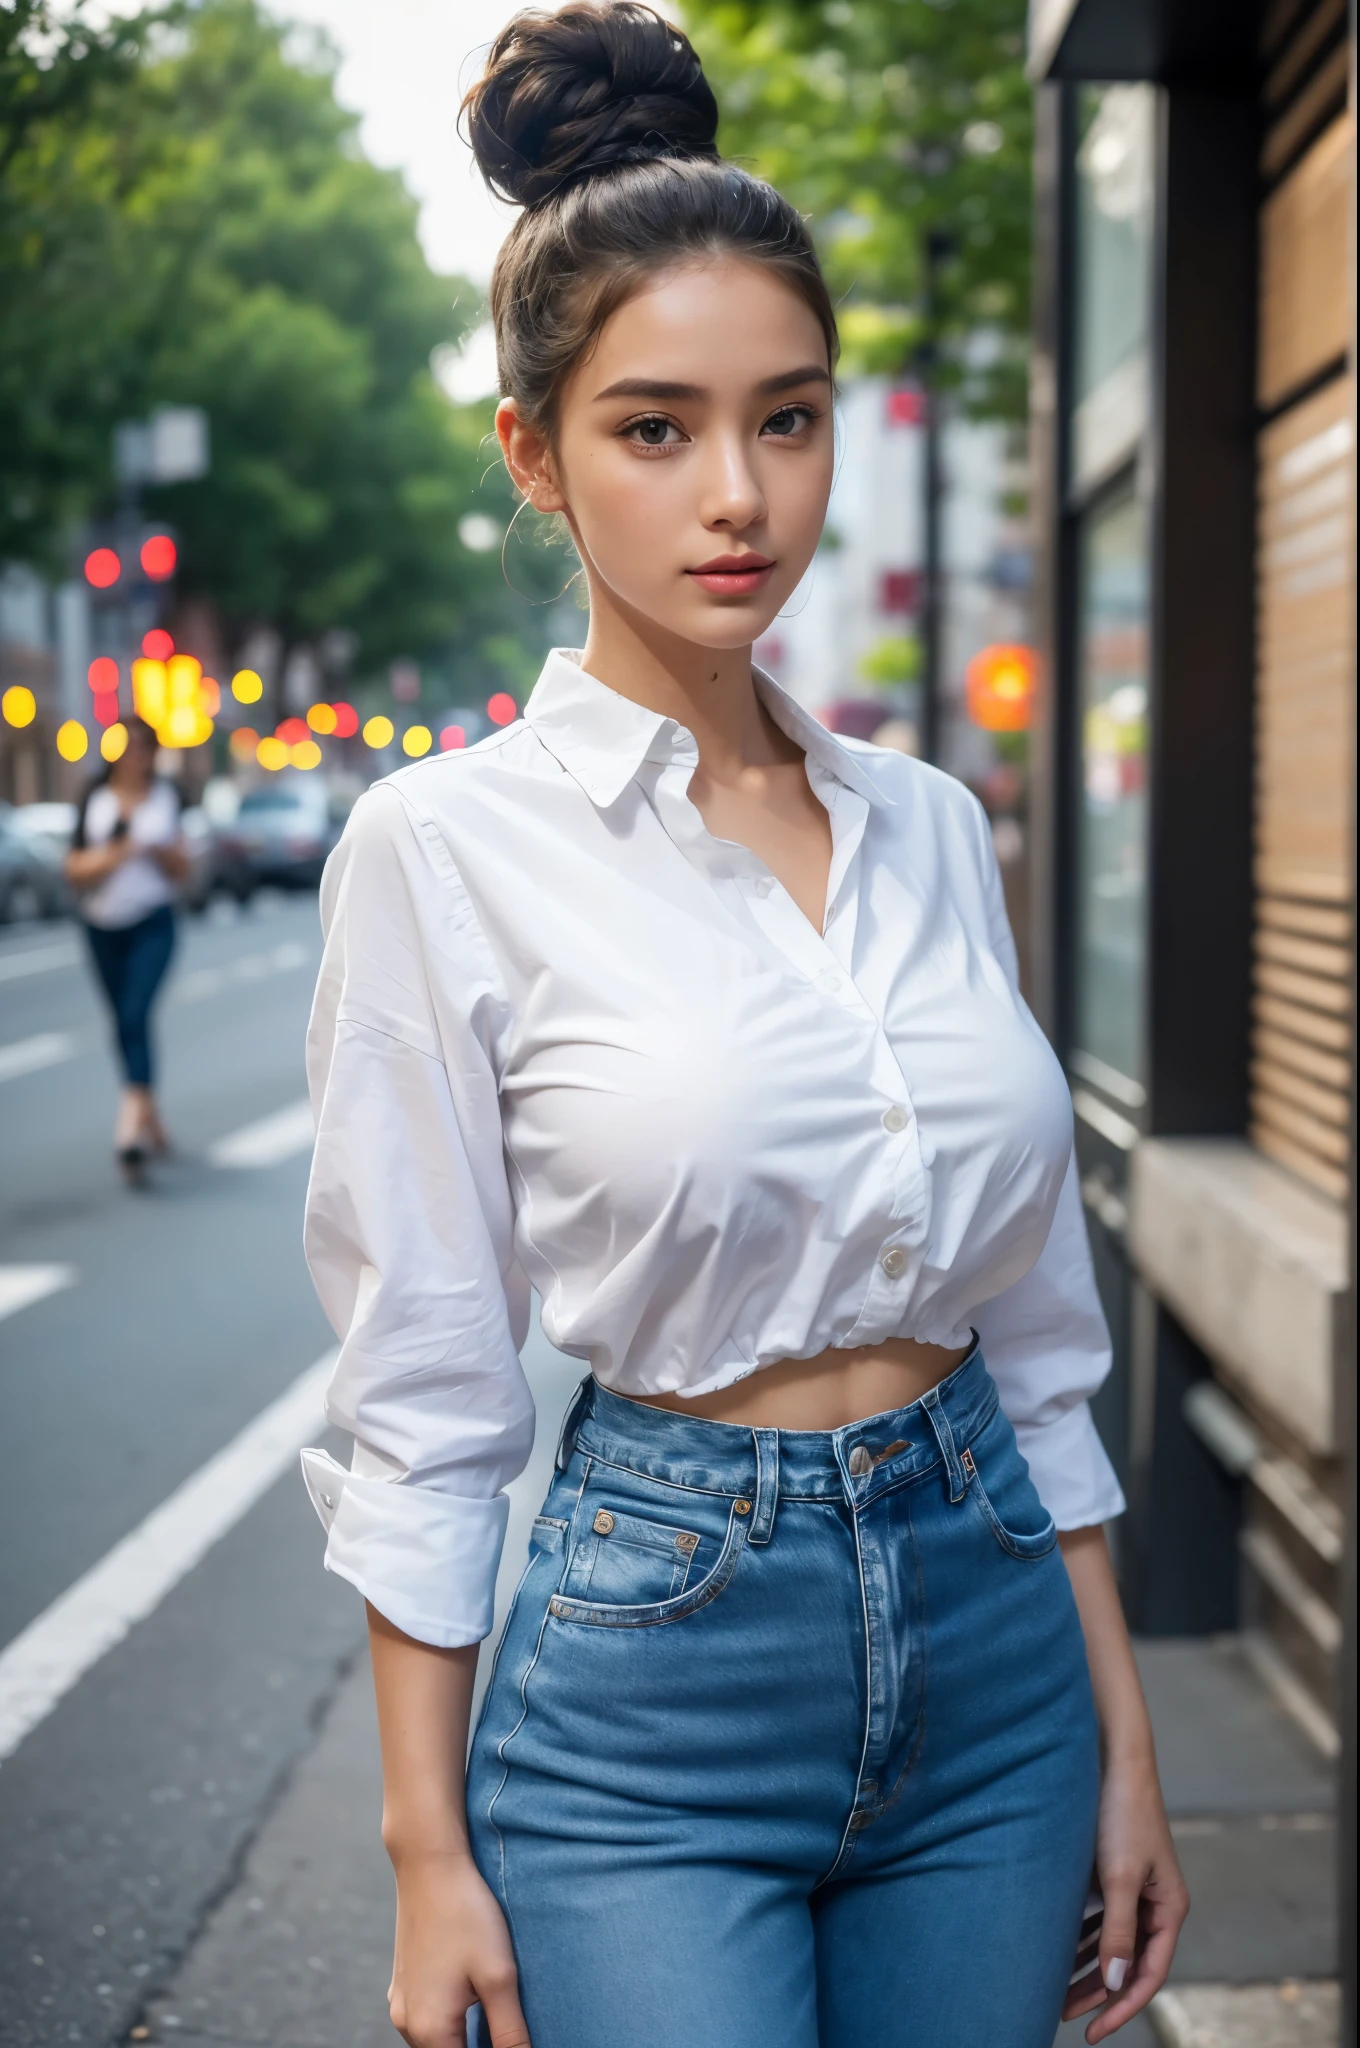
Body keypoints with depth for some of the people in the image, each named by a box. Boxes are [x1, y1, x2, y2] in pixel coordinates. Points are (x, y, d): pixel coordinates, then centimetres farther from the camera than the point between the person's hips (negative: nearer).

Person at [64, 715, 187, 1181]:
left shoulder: (166, 796, 4)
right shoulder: (95, 801, 2)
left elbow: (181, 869, 9)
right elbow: (74, 870, -1)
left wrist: (162, 852, -11)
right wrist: (114, 854, -17)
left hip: (153, 924, -2)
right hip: (104, 927, 2)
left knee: (135, 1015, -18)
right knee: (124, 1022, 9)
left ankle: (133, 1119, -25)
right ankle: (151, 1121, 23)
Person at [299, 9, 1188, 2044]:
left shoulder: (930, 828, 4)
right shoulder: (447, 849, -9)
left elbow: (1037, 1324, 9)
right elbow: (424, 1397, -7)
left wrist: (1122, 1738, 10)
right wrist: (430, 1852, -6)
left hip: (993, 1645, 5)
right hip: (649, 1667, -4)